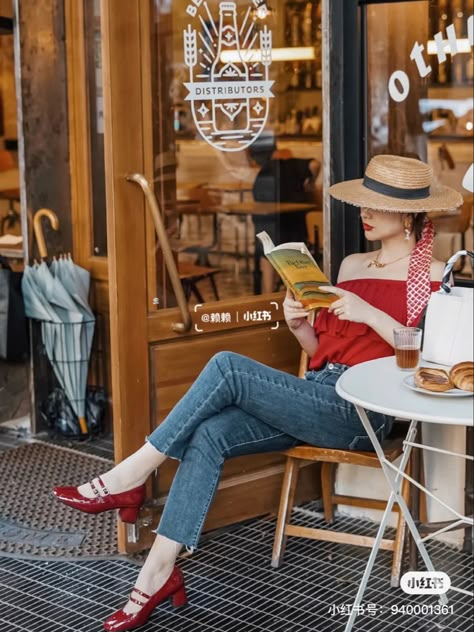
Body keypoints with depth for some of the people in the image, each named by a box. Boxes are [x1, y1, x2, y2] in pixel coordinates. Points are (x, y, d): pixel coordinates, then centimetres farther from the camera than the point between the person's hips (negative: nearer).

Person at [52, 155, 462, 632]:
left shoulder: (432, 275, -1)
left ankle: (130, 476, -14)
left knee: (228, 367, -23)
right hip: (317, 397, 7)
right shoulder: (351, 265, 20)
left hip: (361, 412, -7)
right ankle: (160, 569, -17)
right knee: (209, 435, -18)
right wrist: (299, 325, 1)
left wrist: (370, 314, -18)